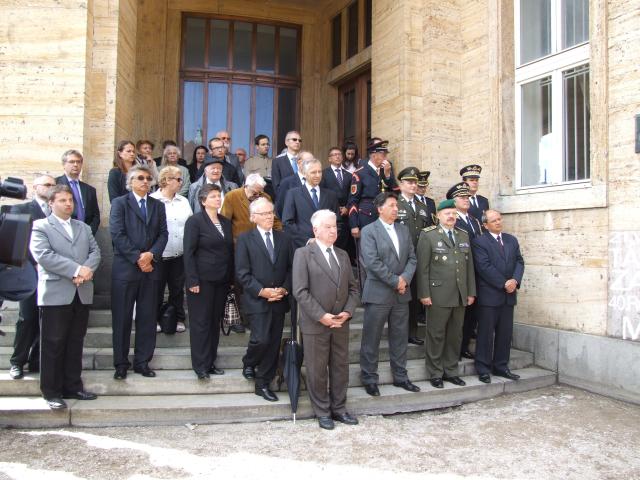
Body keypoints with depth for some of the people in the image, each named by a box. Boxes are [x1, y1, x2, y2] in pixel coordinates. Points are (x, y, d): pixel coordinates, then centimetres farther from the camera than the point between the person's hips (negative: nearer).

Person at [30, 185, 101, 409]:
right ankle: (51, 392, 10)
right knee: (53, 345, 1)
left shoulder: (83, 227, 19)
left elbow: (95, 252, 9)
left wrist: (87, 270, -12)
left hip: (81, 293, 5)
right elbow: (43, 256, -13)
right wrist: (76, 269, -18)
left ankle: (73, 386, 20)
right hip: (55, 294, -5)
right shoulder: (40, 226, 1)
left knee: (76, 343, 11)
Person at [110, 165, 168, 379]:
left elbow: (163, 234, 7)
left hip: (151, 268, 3)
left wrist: (151, 255, -10)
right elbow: (118, 234, -7)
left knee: (148, 318, 5)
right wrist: (138, 258, -13)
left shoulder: (158, 205, 15)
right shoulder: (120, 203, 3)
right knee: (122, 318, 2)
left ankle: (142, 361, 15)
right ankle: (121, 363, 12)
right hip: (125, 268, -3)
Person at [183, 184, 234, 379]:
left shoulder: (226, 222, 12)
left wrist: (231, 278, 7)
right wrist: (193, 281, -16)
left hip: (222, 281, 6)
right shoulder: (195, 221, -6)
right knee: (201, 322, 1)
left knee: (215, 321, 10)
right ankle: (200, 365, 9)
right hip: (203, 280, -6)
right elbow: (189, 252, -10)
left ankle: (211, 362, 20)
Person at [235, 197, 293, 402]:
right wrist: (262, 291, -15)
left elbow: (291, 268, 9)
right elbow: (242, 273, -7)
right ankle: (248, 362, 19)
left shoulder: (283, 238, 10)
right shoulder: (245, 239, -1)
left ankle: (263, 384, 21)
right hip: (257, 300, -4)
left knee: (273, 344, 7)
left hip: (279, 301, 4)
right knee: (261, 339, -14)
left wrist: (284, 289, -7)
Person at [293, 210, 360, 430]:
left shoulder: (343, 255, 14)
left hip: (341, 323, 5)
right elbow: (300, 291, -13)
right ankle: (322, 412, 21)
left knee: (340, 368, 12)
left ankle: (339, 408, 27)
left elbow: (353, 288, 12)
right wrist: (321, 316, -17)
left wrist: (347, 312, -5)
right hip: (315, 324, -5)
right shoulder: (303, 254, -5)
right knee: (317, 370, 5)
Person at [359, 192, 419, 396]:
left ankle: (400, 377, 24)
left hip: (402, 294, 6)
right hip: (378, 293, -6)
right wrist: (395, 281, -14)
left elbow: (412, 258, 9)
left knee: (400, 338, 13)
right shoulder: (369, 231, -6)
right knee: (371, 339, 2)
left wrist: (405, 278, -9)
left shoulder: (404, 230, 13)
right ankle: (369, 379, 14)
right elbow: (372, 262, -16)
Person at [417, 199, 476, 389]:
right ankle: (435, 373, 14)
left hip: (460, 296, 5)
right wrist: (424, 294, -12)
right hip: (438, 295, -5)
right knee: (436, 335, 3)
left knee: (455, 335, 11)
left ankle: (451, 371, 24)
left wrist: (471, 292, 9)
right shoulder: (428, 235, -2)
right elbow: (423, 267, -7)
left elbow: (469, 265, 14)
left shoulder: (464, 235, 14)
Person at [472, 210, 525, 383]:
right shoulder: (479, 241, -6)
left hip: (508, 295, 6)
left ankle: (501, 367, 21)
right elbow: (484, 267, -14)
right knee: (486, 333, 0)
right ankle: (483, 369, 9)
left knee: (505, 333, 10)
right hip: (489, 295, -6)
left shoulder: (512, 240, 14)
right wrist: (504, 284, -15)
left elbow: (519, 261, 8)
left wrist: (515, 280, -10)